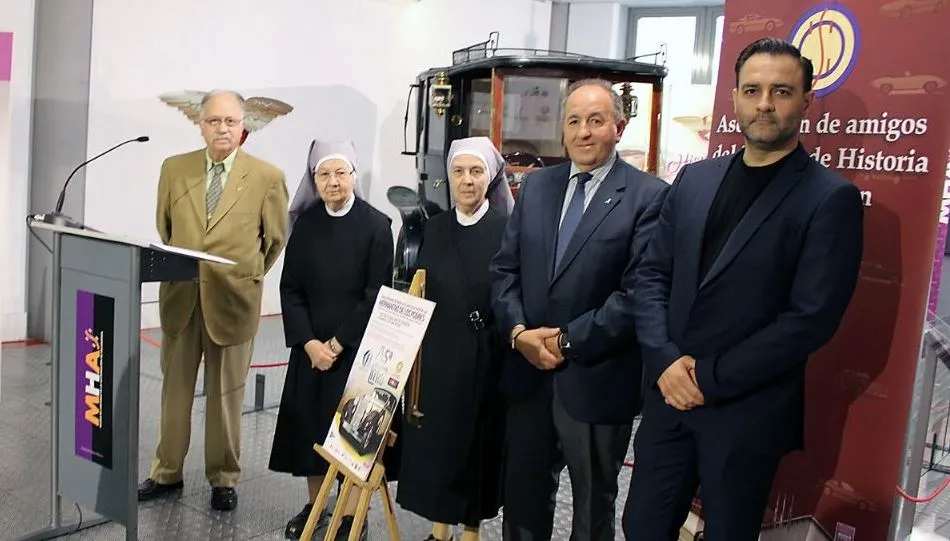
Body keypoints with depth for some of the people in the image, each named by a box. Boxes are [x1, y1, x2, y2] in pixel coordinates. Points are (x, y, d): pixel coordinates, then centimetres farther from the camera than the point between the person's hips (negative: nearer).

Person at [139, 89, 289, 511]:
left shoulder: (267, 177, -6)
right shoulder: (174, 168, 3)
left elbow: (276, 238, 4)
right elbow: (165, 226, 15)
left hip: (233, 299, -3)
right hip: (180, 295, 3)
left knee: (226, 393, 9)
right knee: (175, 388, 14)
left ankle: (223, 478, 24)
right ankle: (167, 472, 30)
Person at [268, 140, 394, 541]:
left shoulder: (376, 225, -7)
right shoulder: (306, 224, 3)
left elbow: (376, 295, -10)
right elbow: (290, 288, 2)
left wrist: (338, 342, -12)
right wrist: (309, 342, -9)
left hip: (357, 348, -4)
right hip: (310, 346, 4)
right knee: (309, 424, 10)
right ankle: (315, 505, 26)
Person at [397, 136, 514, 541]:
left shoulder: (506, 229, -6)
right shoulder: (434, 228, 6)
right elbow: (418, 292, 7)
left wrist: (510, 344, -13)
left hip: (485, 356, -3)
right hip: (436, 353, 4)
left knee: (477, 442, 8)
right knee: (434, 440, 10)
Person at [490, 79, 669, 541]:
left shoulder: (649, 195, -9)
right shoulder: (535, 186, 8)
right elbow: (504, 268, 7)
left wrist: (569, 341, -16)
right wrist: (518, 331, -9)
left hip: (596, 380, -4)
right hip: (528, 372, 4)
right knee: (522, 497, 19)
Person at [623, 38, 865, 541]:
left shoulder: (831, 198, -8)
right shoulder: (694, 179, 8)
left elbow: (812, 319, -15)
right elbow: (651, 275, 5)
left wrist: (710, 378, -14)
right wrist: (666, 361, -10)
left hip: (747, 411, -4)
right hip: (670, 395, 4)